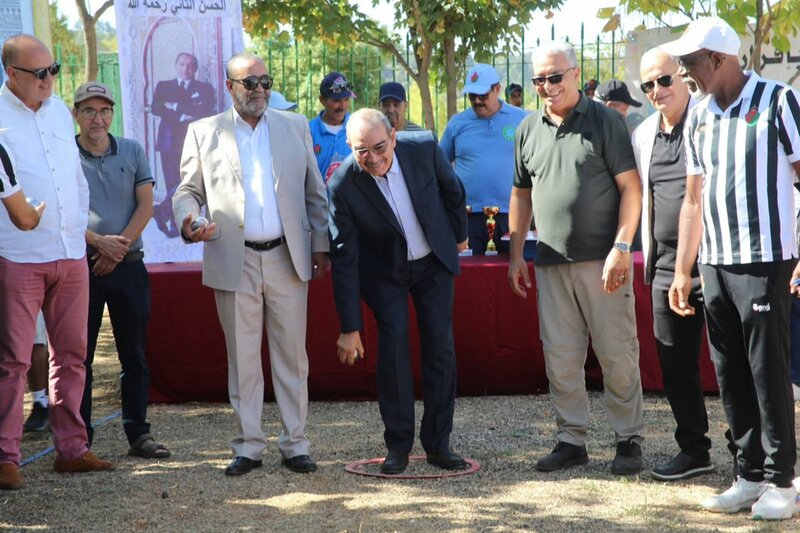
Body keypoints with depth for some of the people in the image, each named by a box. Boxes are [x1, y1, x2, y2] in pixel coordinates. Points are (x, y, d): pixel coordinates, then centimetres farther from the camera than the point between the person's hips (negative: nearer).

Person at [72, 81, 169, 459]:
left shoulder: (132, 152, 9)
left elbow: (145, 205, 3)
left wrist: (120, 246, -10)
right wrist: (99, 242, -17)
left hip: (128, 265, 2)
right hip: (82, 266, -2)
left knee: (134, 354, 5)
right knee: (79, 355, 1)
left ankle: (138, 434, 12)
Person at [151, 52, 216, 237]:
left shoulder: (205, 88, 12)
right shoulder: (163, 86, 16)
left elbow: (208, 112, -5)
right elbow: (155, 108, 0)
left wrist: (176, 107, -7)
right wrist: (183, 116, -9)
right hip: (169, 141, 1)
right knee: (172, 183, -3)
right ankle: (175, 224, -1)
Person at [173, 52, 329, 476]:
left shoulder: (295, 126, 11)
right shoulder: (204, 132, 6)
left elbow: (314, 192, 13)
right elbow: (188, 191, 8)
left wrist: (320, 244, 7)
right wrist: (188, 223, -13)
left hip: (287, 258, 1)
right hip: (234, 262, -1)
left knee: (292, 356, 4)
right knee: (241, 359, 4)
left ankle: (295, 444, 12)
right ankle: (248, 446, 12)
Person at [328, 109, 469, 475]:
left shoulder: (423, 148, -23)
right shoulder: (343, 185, -27)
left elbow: (452, 190, 0)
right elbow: (343, 259, -22)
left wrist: (460, 235, 15)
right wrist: (350, 328, -22)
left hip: (434, 261, 2)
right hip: (384, 271, -2)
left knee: (441, 348, 1)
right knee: (393, 346, -12)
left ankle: (438, 444, 10)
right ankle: (398, 445, 1)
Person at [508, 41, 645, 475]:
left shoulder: (604, 121, -2)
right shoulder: (528, 130, 12)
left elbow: (631, 187, -5)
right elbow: (521, 195, 18)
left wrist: (621, 248, -14)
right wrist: (515, 256, 12)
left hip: (601, 260, -4)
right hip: (551, 263, 4)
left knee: (617, 354, 0)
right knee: (560, 358, 6)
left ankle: (628, 439, 10)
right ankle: (571, 439, 16)